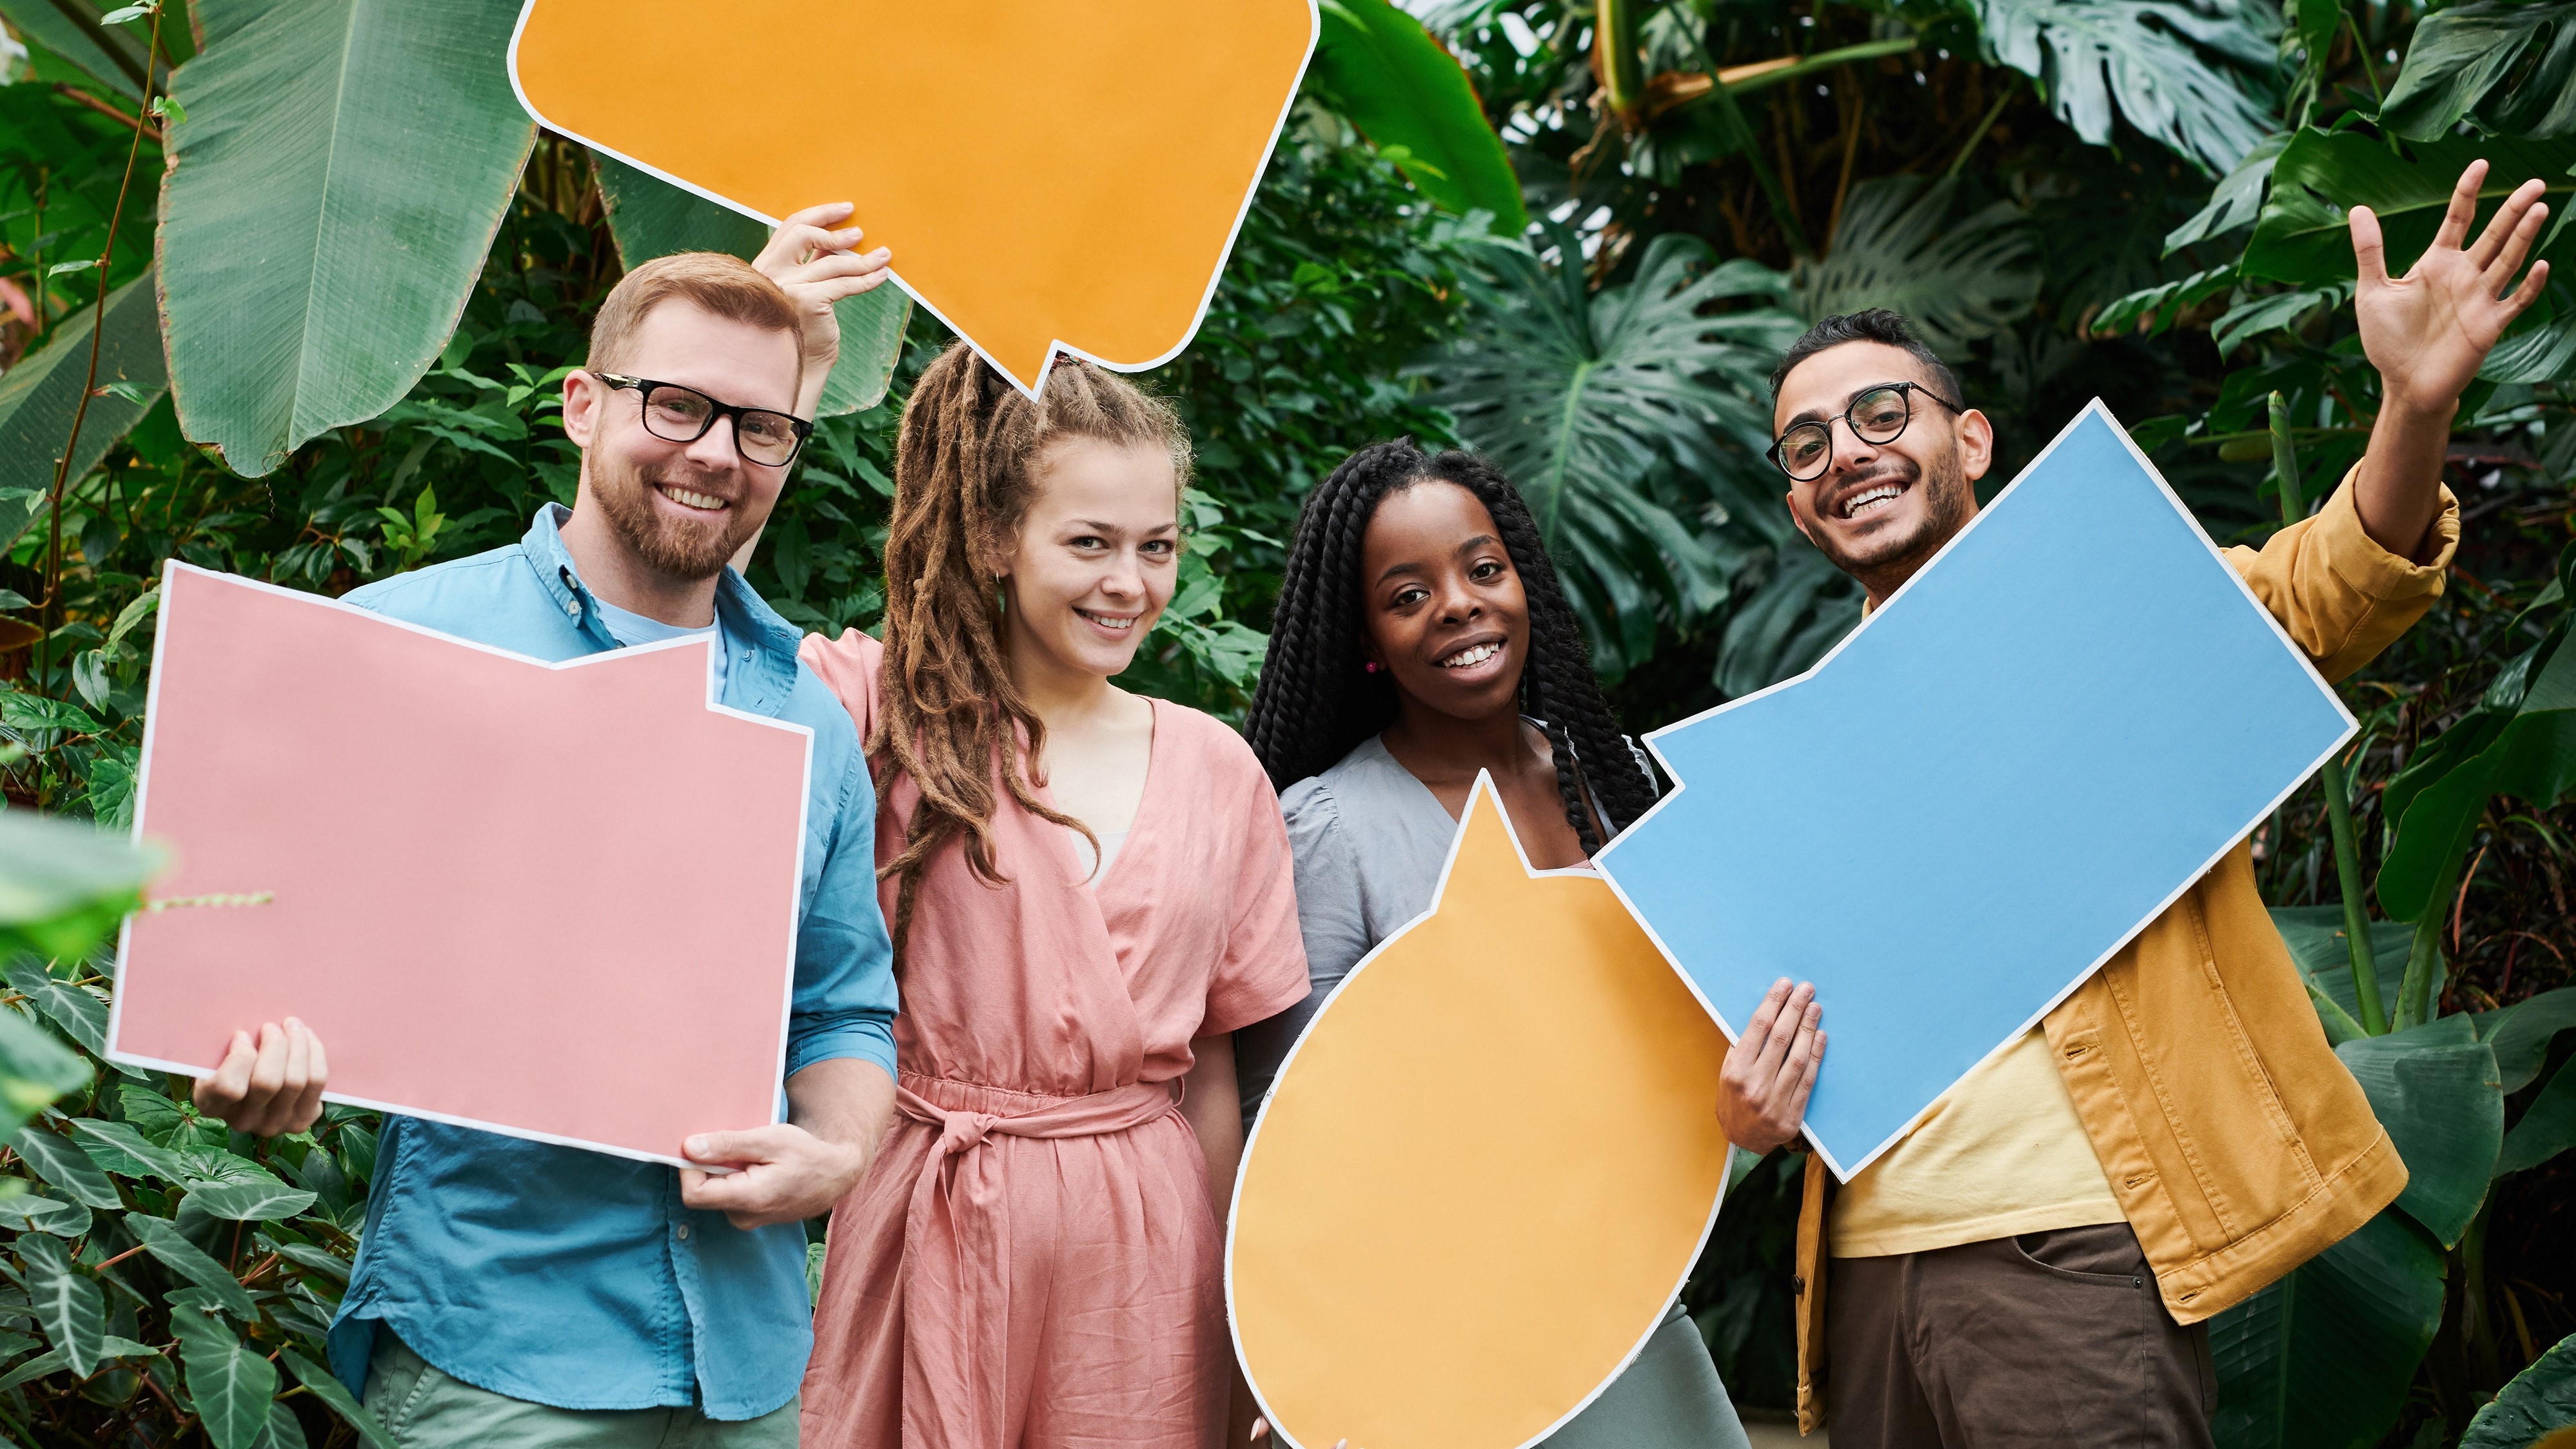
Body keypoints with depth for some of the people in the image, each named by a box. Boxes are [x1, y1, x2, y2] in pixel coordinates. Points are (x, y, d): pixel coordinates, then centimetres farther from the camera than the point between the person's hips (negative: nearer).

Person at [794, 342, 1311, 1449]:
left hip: (1141, 1244, 3)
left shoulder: (1216, 769, 5)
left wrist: (1235, 1311, 10)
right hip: (929, 1221, -2)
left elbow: (1213, 1069, 10)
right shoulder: (887, 710, -4)